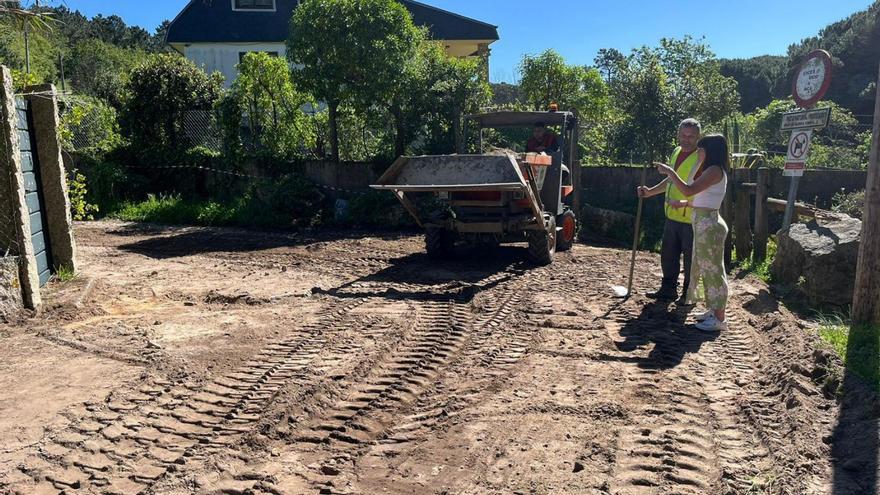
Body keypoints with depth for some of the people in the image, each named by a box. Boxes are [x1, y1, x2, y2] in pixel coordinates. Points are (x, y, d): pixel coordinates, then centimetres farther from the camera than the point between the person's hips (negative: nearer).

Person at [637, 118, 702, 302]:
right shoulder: (676, 153, 11)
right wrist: (650, 192, 16)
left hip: (692, 218, -8)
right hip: (672, 216, 8)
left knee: (690, 258, 4)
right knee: (668, 254, 15)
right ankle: (668, 289, 28)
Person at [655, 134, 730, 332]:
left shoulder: (715, 170, -15)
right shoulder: (712, 171, 16)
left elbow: (688, 190, -24)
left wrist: (669, 172, -18)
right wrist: (685, 204, 15)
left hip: (709, 226, -10)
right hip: (704, 225, 10)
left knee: (712, 269, -3)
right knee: (706, 269, 16)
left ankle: (719, 319, 5)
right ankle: (714, 311, 27)